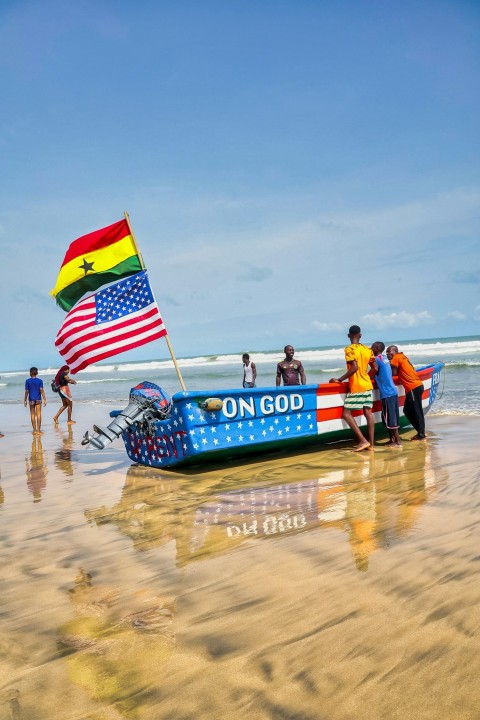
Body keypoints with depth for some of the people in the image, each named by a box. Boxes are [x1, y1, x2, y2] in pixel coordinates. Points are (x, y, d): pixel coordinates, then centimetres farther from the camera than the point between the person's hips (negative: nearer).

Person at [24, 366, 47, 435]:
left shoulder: (27, 381, -2)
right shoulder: (40, 380, -2)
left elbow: (26, 391, -3)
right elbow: (41, 390, -6)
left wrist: (25, 400, 5)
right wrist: (44, 399, -4)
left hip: (31, 400, 0)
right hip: (38, 399, 0)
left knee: (32, 414, 8)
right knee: (38, 414, 1)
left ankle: (34, 430, 10)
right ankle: (39, 430, 0)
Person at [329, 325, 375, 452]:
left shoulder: (349, 349, -11)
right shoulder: (368, 349, 8)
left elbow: (354, 368, -22)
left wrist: (340, 379, -16)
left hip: (356, 387, -7)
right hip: (367, 385, 7)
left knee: (346, 413, -3)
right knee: (368, 413, 8)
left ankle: (363, 441, -9)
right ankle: (371, 443, 9)